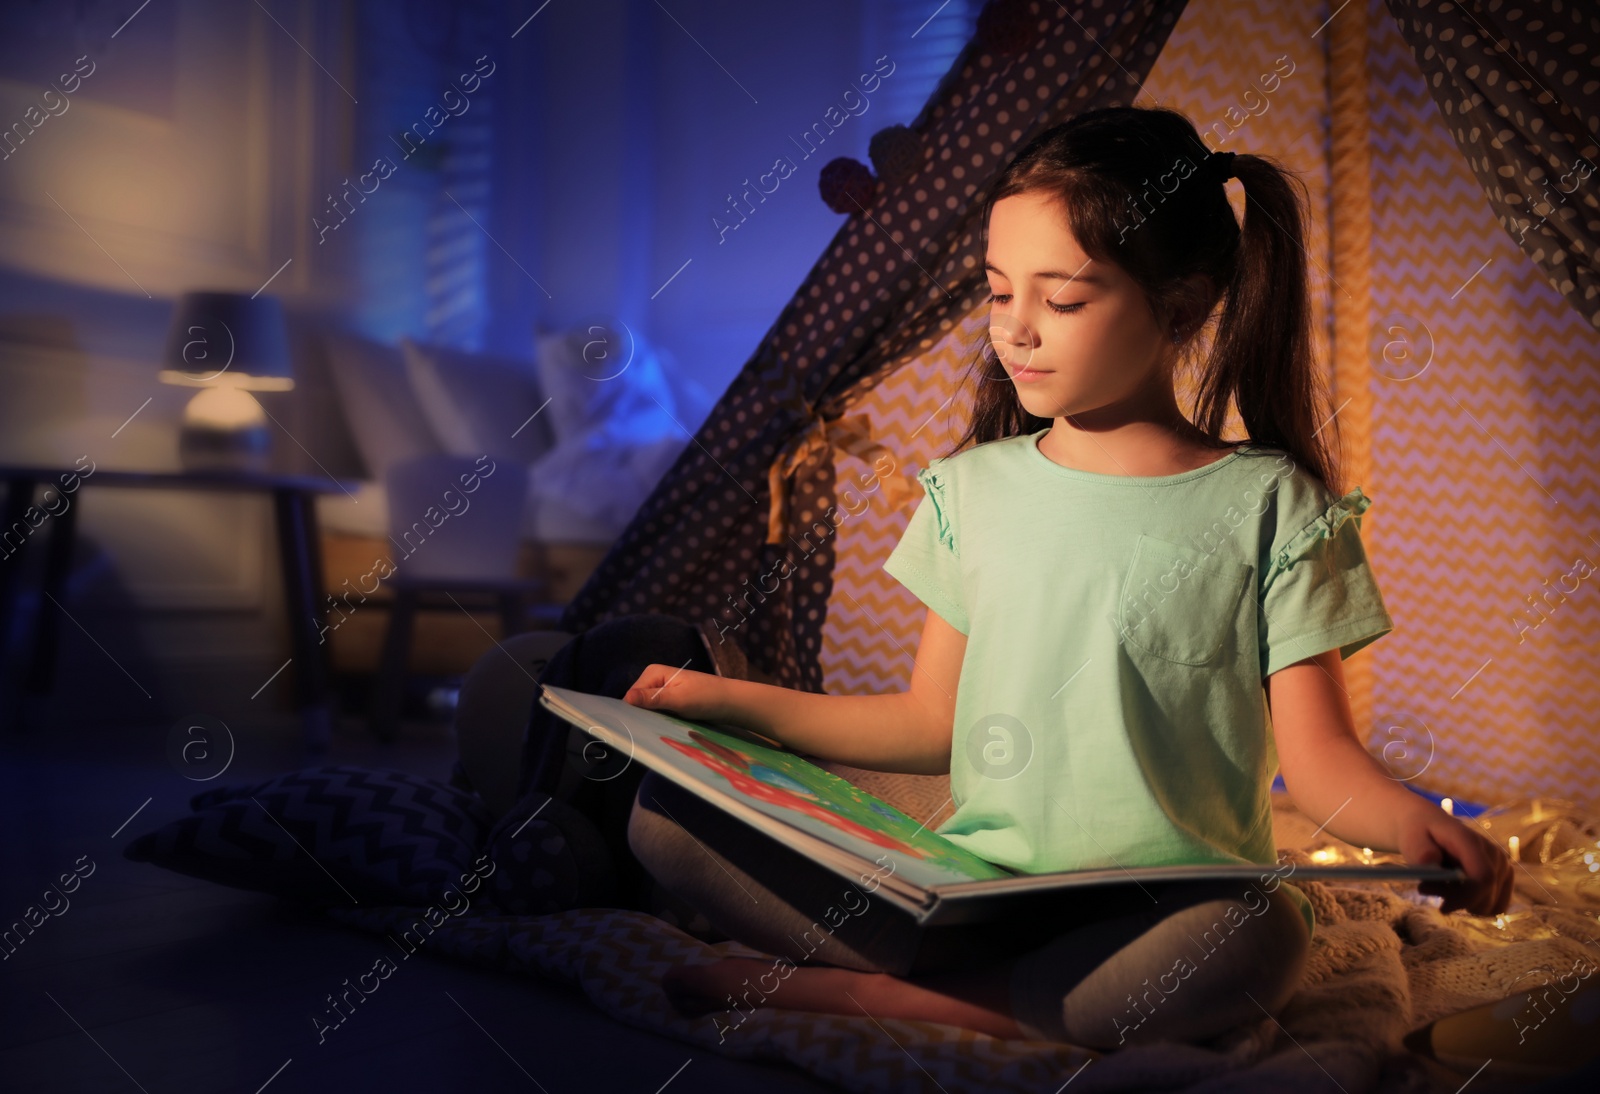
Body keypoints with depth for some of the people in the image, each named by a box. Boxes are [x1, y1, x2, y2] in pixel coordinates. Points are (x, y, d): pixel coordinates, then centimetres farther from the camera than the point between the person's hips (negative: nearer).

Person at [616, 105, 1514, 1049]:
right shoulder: (973, 488, 10)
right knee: (667, 812, -12)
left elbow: (1321, 756, -4)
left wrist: (1413, 820, -25)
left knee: (1258, 942, -39)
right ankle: (1041, 1004, -17)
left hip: (1167, 912, -2)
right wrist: (733, 700, 11)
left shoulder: (1270, 507, -1)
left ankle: (845, 991, -21)